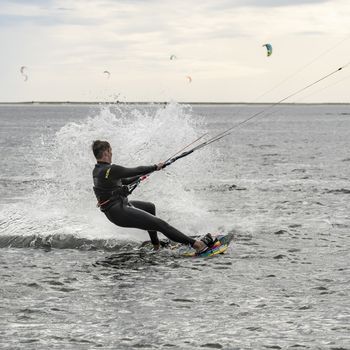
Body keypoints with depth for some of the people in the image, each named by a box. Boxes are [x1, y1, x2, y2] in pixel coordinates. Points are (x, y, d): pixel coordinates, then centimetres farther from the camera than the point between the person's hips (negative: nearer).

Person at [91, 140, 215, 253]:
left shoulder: (97, 171, 8)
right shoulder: (111, 170, -23)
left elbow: (124, 181, 21)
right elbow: (135, 171, -16)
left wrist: (141, 176, 32)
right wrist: (155, 167, -1)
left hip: (112, 210, 10)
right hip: (120, 212, -10)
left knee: (150, 206, 31)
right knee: (160, 224, -14)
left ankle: (156, 246, 38)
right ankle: (196, 244, -18)